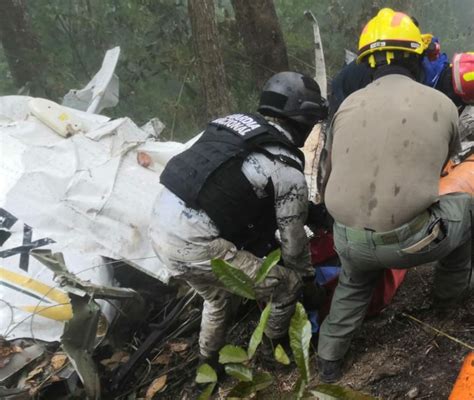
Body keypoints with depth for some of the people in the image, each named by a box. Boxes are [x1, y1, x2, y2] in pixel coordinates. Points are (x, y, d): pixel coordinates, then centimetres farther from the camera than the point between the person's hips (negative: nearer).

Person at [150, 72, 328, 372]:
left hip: (161, 223, 9)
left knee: (218, 297, 33)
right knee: (287, 286, 7)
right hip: (195, 244, -8)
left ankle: (209, 364, 50)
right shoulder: (287, 171, -9)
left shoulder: (235, 121, 11)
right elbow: (293, 240, 2)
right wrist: (308, 280, 22)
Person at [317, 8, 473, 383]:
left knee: (354, 283, 37)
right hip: (408, 243, -3)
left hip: (348, 240, 4)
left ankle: (329, 361, 37)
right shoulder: (442, 105, -1)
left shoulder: (348, 104, 5)